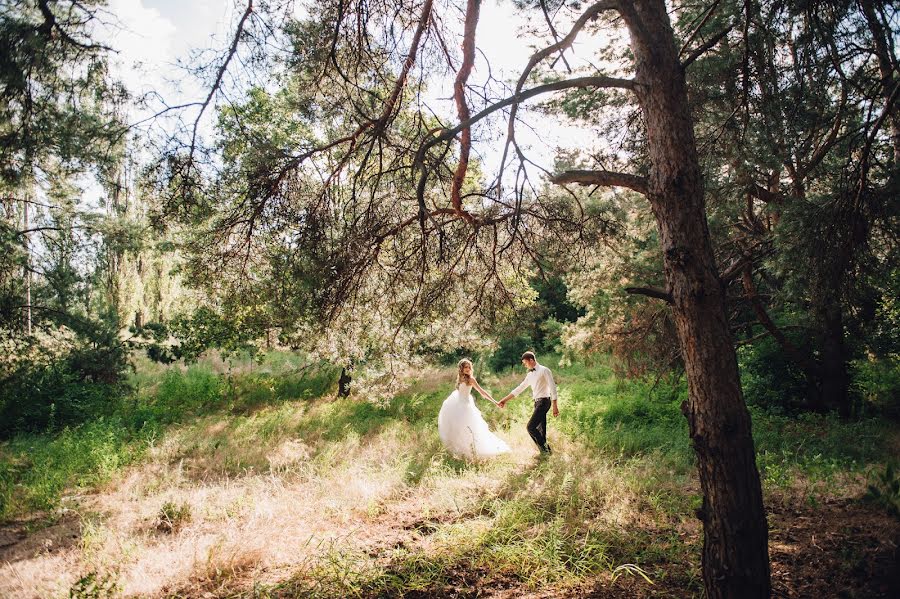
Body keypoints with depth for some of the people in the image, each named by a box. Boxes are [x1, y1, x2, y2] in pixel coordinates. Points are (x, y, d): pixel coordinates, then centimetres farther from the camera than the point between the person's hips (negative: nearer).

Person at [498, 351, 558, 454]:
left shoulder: (544, 370, -8)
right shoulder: (530, 375, 16)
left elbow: (552, 388, -12)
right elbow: (519, 389, 20)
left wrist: (555, 406, -17)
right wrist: (505, 400, 19)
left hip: (544, 401, -8)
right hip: (537, 402, 8)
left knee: (531, 427, -14)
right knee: (540, 430, 8)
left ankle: (545, 448, -4)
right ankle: (545, 450, 13)